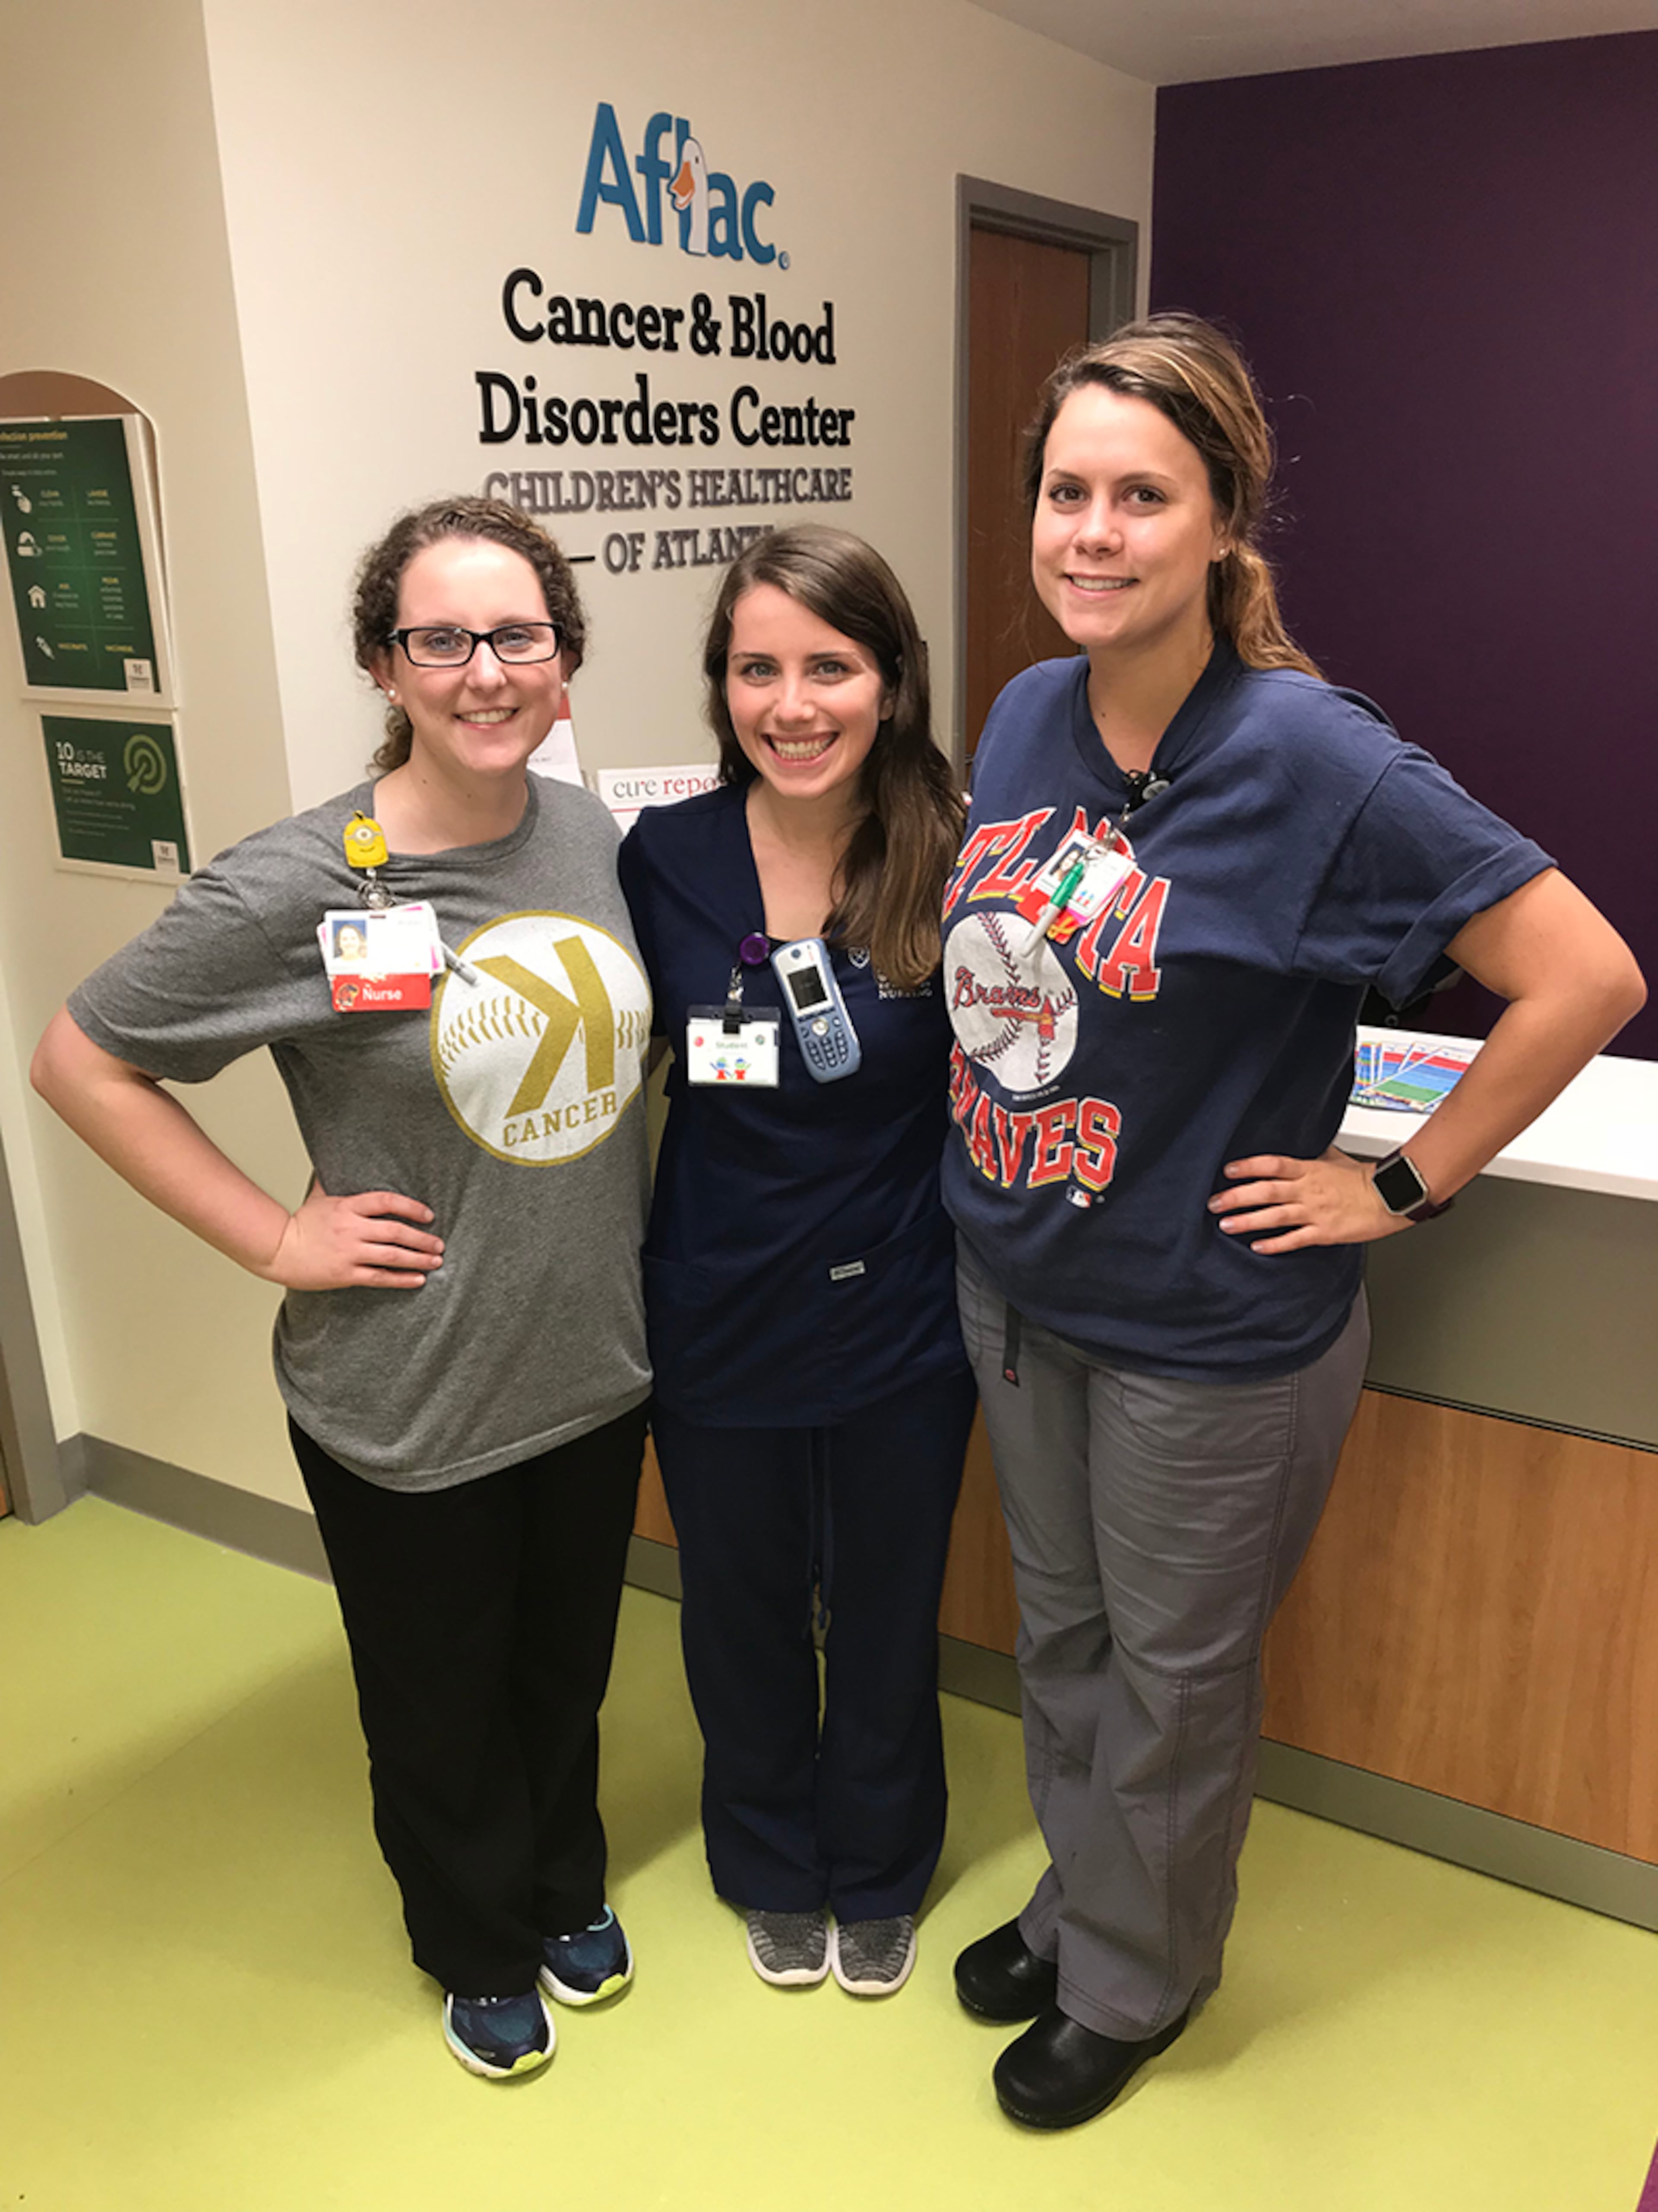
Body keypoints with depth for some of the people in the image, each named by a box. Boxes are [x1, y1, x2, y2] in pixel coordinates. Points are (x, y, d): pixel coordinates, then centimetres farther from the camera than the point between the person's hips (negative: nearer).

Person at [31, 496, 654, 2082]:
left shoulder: (591, 835, -4)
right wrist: (274, 1238, -15)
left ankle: (568, 1889, 54)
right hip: (406, 1405, -4)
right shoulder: (299, 890, -21)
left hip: (596, 1361, 5)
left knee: (566, 1668, 25)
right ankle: (479, 1950, 48)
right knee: (441, 1707, 19)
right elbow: (80, 1060, -12)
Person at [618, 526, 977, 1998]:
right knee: (741, 1615, 21)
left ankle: (878, 1877, 48)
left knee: (884, 1615, 19)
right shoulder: (666, 857, -10)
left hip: (899, 1324, -1)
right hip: (719, 1320, 2)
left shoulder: (956, 866, -14)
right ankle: (773, 1871, 50)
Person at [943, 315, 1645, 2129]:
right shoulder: (1024, 716, -1)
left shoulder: (1315, 758, -22)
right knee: (1060, 1629, 24)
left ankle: (1134, 1982, 42)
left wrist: (1401, 1187, -16)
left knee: (1172, 1675, 16)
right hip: (1012, 1283, 6)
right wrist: (988, 1148, 8)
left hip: (1206, 1328, -6)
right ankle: (1075, 1900, 50)